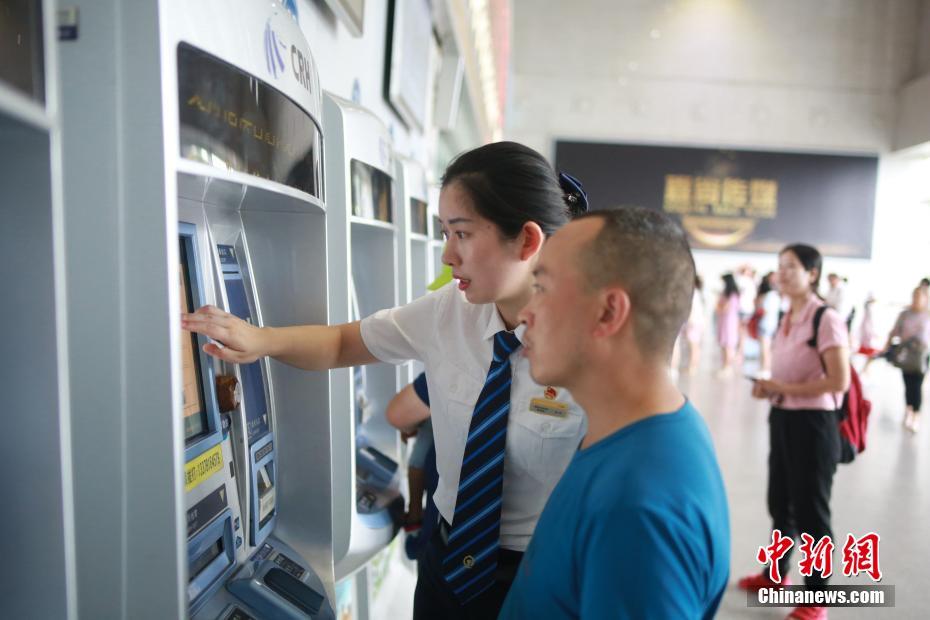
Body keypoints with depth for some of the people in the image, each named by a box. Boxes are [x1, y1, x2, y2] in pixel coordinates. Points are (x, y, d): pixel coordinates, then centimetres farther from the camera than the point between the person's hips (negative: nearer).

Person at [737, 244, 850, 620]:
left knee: (810, 509, 5)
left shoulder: (827, 320, -16)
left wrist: (785, 389, -20)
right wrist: (768, 388, 0)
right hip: (781, 419, 8)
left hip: (813, 422, -8)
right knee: (780, 503, 20)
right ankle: (775, 574, 40)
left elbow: (840, 382, -21)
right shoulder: (786, 319, 8)